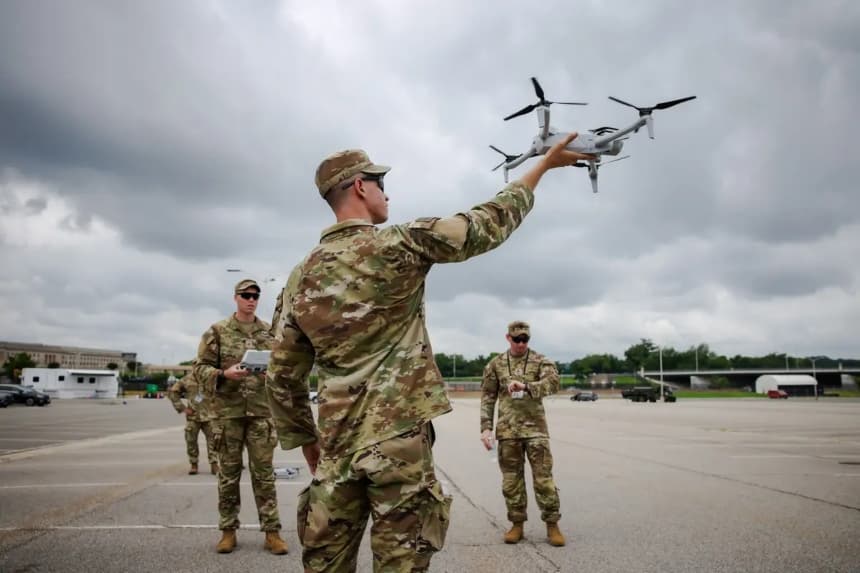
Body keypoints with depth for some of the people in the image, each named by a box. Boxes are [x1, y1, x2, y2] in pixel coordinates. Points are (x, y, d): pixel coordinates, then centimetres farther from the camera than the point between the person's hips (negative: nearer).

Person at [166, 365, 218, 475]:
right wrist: (181, 407, 1)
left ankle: (214, 464, 4)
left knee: (212, 440, -3)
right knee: (191, 441, 4)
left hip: (208, 416, -1)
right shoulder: (187, 379, 0)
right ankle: (193, 465, 19)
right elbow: (172, 392, 7)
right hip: (192, 416, 1)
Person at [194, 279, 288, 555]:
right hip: (228, 411, -1)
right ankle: (228, 530, 18)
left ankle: (272, 531, 8)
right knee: (229, 473, 7)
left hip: (261, 411, 1)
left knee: (264, 472, 3)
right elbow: (201, 367, -1)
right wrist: (225, 374, -18)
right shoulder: (217, 331, 2)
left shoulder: (270, 332, 9)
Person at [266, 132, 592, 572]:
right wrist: (544, 164, 11)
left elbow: (282, 377, 10)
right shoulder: (398, 245, -9)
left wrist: (306, 442, 21)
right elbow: (488, 225, -1)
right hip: (399, 438, -5)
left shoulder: (299, 279, 7)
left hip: (337, 445, 5)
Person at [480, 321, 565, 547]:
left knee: (543, 477, -2)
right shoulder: (496, 364, 7)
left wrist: (526, 386, -32)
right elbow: (487, 397, 8)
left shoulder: (541, 361, 2)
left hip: (535, 427, -2)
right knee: (511, 479, 6)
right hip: (507, 429, 2)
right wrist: (486, 427, 0)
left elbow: (552, 382, -17)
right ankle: (517, 524, 18)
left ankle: (552, 524, 9)